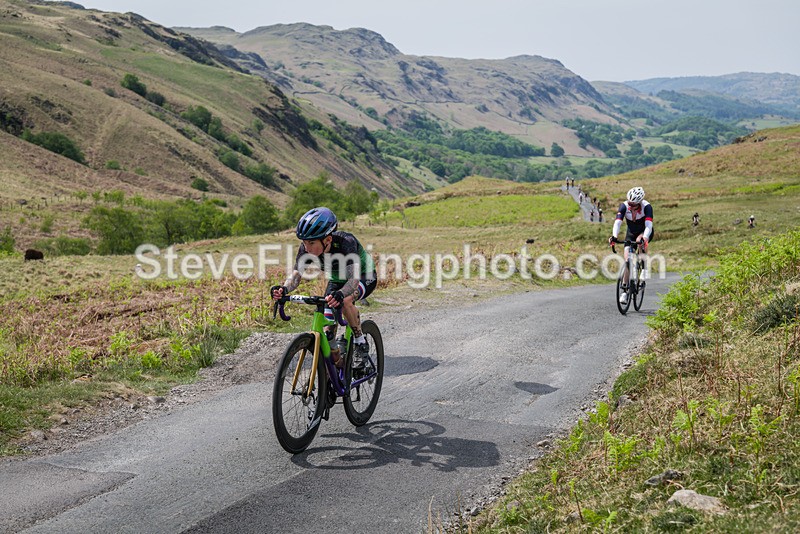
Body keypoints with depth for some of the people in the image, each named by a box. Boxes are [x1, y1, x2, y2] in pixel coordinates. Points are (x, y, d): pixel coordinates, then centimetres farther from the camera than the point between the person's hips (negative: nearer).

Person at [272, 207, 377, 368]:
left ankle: (361, 343, -14)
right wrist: (284, 289, -51)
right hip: (336, 280, 6)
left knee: (345, 301, -35)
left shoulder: (346, 242, -40)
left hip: (364, 277, -5)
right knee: (327, 330, -3)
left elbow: (354, 278, -49)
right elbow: (296, 275, -29)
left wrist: (340, 294, -69)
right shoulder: (306, 248, -26)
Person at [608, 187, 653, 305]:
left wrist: (644, 238, -60)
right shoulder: (624, 206, -25)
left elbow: (649, 224, -41)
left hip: (645, 232, -2)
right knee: (627, 260, -9)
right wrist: (614, 236, -53)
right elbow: (618, 222, -35)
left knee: (640, 240, -37)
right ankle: (625, 289, -1)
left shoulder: (647, 207, -30)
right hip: (631, 234, 2)